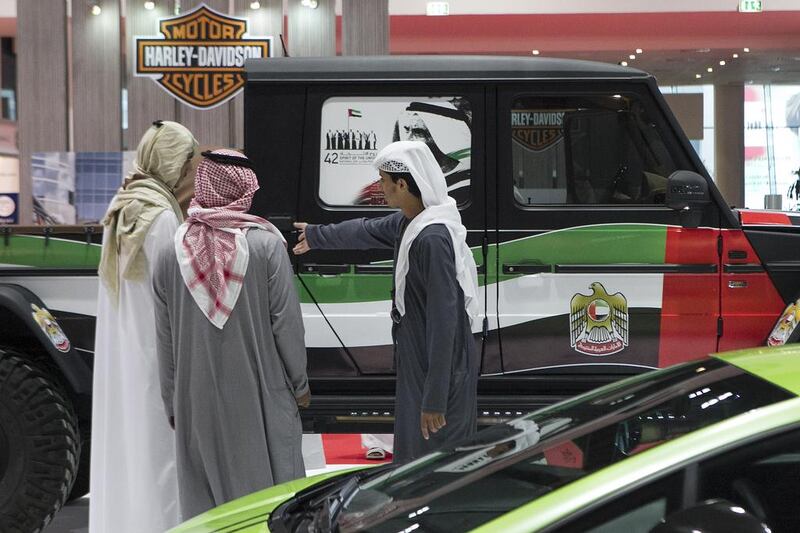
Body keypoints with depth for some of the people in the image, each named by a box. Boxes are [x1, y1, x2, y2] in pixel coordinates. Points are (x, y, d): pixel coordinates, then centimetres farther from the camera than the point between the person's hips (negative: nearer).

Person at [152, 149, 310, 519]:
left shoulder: (170, 253, -2)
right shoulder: (265, 245, -11)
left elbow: (164, 337, 2)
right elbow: (286, 322, -9)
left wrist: (173, 404, 12)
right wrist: (299, 383, 4)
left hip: (197, 404, 2)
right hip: (260, 398, -2)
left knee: (205, 504, 11)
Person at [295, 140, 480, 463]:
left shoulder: (433, 238, -25)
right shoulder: (409, 222, 5)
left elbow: (443, 321, -27)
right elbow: (367, 231, 27)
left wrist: (434, 398, -26)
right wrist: (316, 236, 45)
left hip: (440, 372, -10)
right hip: (417, 363, 10)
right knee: (412, 452, 19)